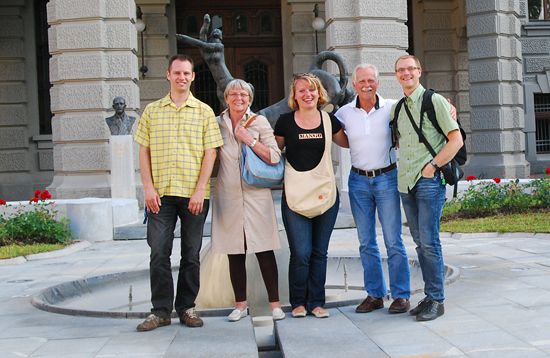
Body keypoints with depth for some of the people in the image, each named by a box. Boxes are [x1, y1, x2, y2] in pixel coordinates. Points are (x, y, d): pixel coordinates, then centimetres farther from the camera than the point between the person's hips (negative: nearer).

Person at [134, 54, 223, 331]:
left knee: (191, 254, 6)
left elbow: (210, 153, 0)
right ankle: (161, 310, 7)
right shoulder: (152, 111, 9)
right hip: (161, 193, 1)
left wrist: (200, 190, -9)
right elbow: (144, 151, 8)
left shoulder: (204, 112, 6)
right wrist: (148, 188, -3)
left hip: (194, 194, 0)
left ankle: (187, 308, 17)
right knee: (159, 252, -2)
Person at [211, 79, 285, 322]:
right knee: (235, 254, 6)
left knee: (265, 252, -3)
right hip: (228, 196, 2)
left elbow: (274, 157, -5)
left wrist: (249, 139, -11)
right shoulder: (217, 124, 8)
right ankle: (240, 304, 17)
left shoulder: (259, 122, 3)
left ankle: (274, 303, 5)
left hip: (256, 195, -2)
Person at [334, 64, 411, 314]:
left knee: (393, 241, -2)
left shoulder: (391, 108, -3)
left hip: (387, 178, -3)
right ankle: (374, 294, 18)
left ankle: (401, 295, 7)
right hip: (358, 181, 3)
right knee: (366, 243, 8)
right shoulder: (345, 113, 3)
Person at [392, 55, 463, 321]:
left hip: (429, 180, -6)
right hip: (406, 182, 7)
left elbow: (456, 140, -7)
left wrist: (432, 165, -12)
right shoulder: (397, 108, 15)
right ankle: (430, 296, 18)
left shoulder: (434, 101, -3)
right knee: (420, 242, 10)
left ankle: (436, 300, 0)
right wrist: (407, 166, 13)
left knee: (429, 241, -9)